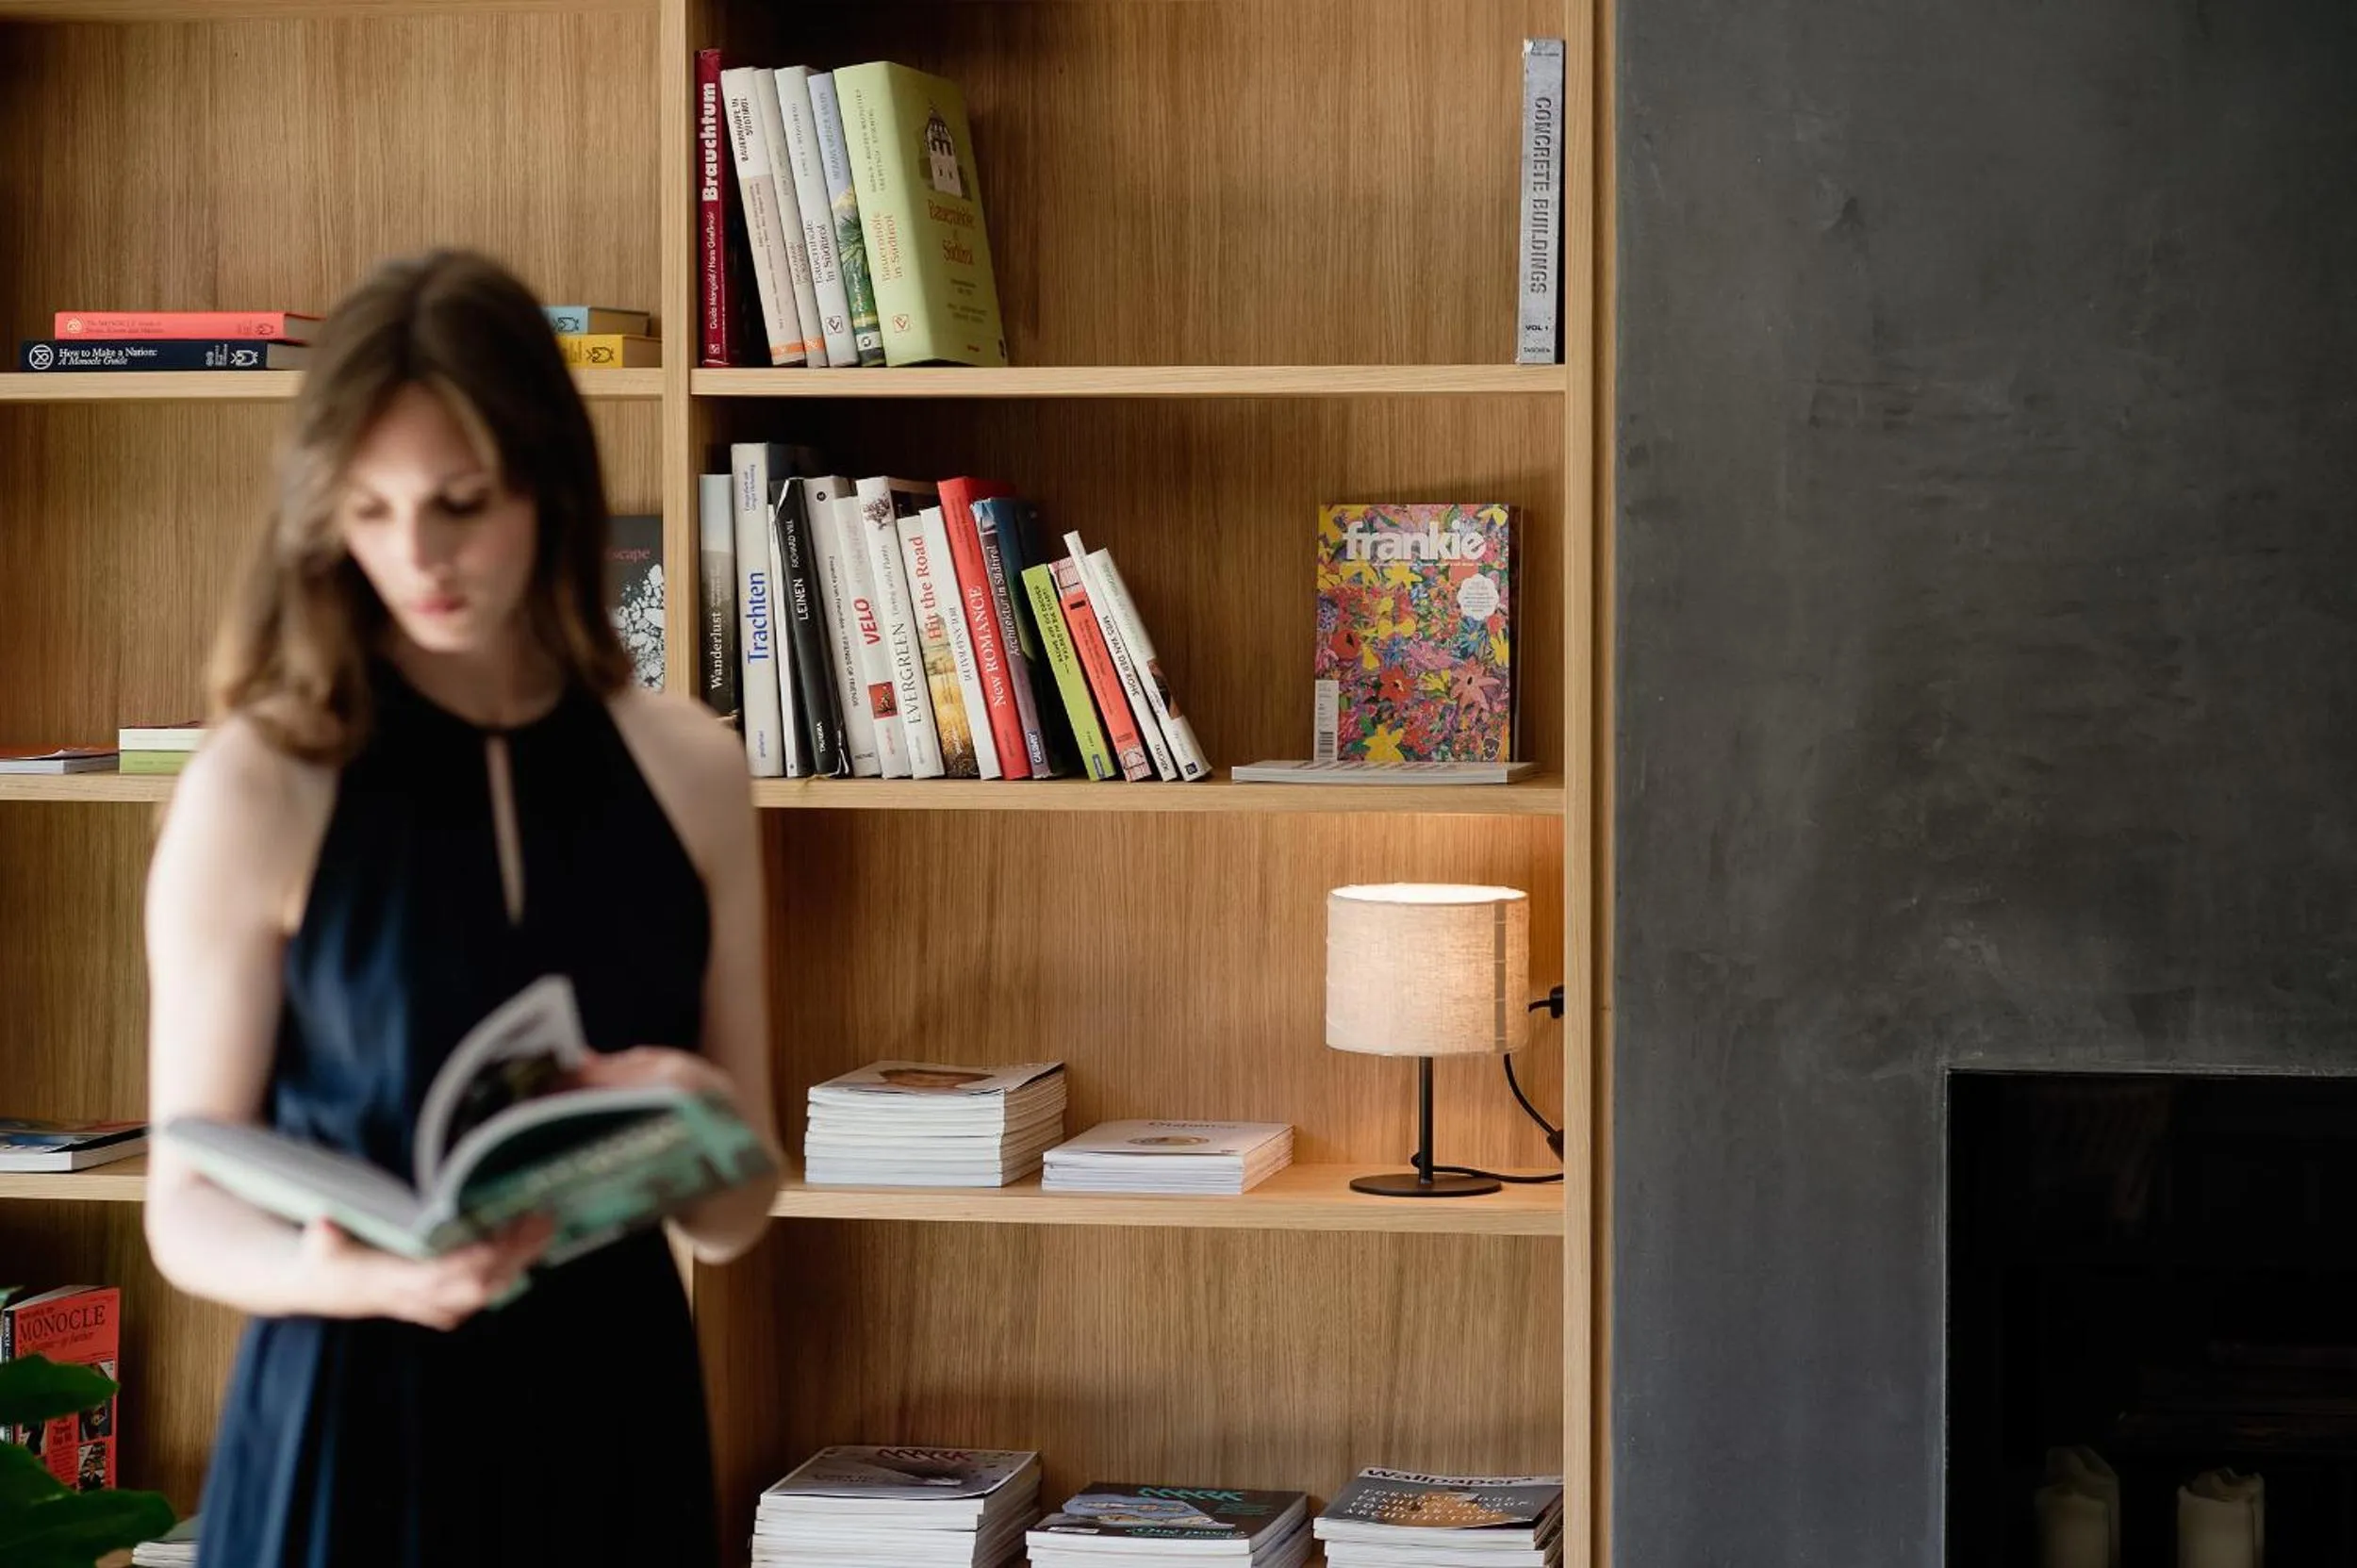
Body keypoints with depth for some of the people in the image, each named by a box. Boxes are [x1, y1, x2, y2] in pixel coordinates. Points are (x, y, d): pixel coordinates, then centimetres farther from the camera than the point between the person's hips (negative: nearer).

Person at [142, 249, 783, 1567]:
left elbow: (733, 1220, 5)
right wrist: (342, 1273, -25)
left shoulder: (690, 771, 0)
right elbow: (190, 1203, -6)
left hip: (617, 1422, 3)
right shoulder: (258, 786, -8)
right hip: (354, 1433, -3)